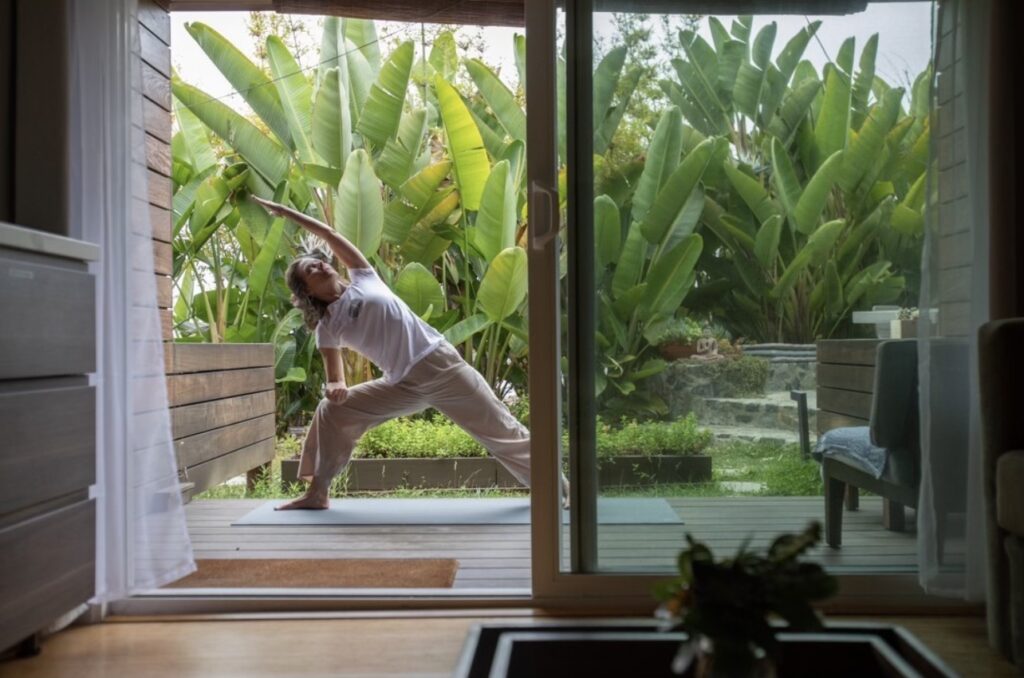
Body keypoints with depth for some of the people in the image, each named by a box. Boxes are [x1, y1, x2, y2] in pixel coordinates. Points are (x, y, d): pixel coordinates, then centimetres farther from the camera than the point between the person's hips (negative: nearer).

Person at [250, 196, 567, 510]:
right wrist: (334, 388, -19)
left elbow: (330, 233, 8)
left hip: (441, 364, -2)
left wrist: (286, 211, 10)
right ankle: (317, 493, 11)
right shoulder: (327, 328, 7)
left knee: (500, 431, 0)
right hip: (404, 385, 3)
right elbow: (335, 378, 5)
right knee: (331, 411, -1)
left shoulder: (363, 279, 5)